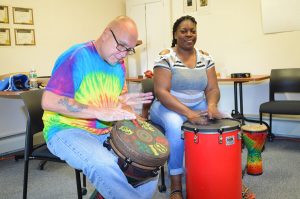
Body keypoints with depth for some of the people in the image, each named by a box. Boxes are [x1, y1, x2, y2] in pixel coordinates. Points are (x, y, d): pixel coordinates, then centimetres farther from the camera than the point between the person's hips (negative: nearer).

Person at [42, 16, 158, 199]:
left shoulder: (119, 65, 8)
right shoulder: (77, 56, -16)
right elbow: (49, 101, -25)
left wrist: (122, 102, -5)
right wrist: (100, 112, -28)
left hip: (107, 132, 7)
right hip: (67, 130, -7)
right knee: (104, 165, -35)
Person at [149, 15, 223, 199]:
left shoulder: (205, 58, 3)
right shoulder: (165, 57, -12)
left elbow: (212, 89, 0)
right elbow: (161, 92, -21)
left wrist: (211, 105, -24)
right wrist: (189, 113, -31)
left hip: (198, 106, 5)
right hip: (168, 107, -4)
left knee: (220, 121, -21)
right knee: (175, 124, -35)